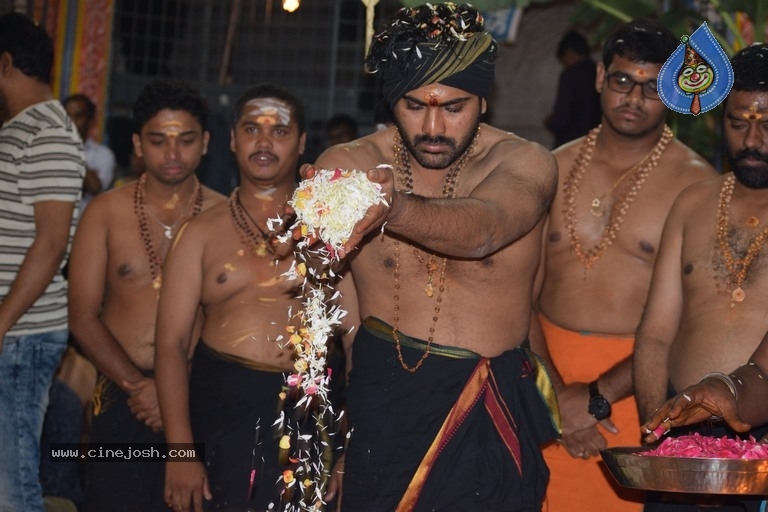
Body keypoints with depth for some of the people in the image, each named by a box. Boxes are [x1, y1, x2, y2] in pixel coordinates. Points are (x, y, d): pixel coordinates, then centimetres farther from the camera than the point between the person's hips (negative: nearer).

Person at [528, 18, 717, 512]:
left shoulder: (697, 183, -7)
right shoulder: (555, 169, 4)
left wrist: (598, 398, -14)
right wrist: (554, 392, -11)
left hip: (635, 383, -3)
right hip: (547, 373, 3)